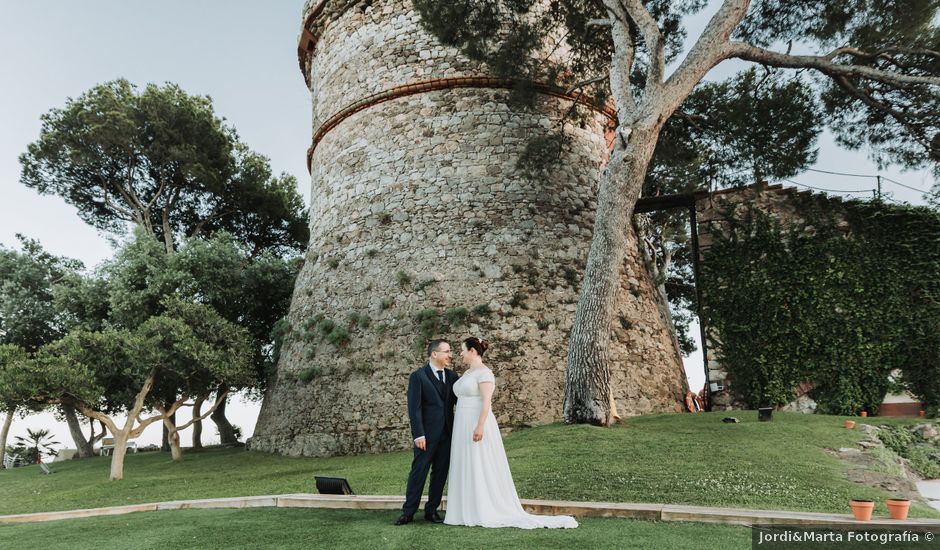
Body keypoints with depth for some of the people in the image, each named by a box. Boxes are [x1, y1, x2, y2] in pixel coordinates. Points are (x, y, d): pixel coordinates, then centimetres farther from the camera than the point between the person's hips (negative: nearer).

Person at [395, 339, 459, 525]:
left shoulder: (452, 376, 10)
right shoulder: (418, 376, -6)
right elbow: (414, 408, -10)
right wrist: (418, 434, -16)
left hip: (447, 433, 5)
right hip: (427, 434, -5)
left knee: (440, 473, 9)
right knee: (418, 472, 1)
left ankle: (432, 510, 21)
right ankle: (408, 512, 11)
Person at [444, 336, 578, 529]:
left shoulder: (484, 372, -12)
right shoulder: (468, 373, 16)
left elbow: (486, 401, -19)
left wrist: (480, 426, -26)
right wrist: (461, 429, 19)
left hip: (478, 424, -9)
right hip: (464, 426, 9)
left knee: (481, 468, -4)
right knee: (467, 469, 10)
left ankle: (486, 512, 4)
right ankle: (470, 511, 16)